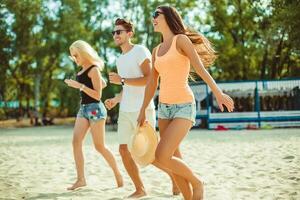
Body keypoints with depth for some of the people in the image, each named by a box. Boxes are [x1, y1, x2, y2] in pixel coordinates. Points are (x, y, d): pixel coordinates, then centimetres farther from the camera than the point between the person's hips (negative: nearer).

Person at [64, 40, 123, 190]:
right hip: (83, 108, 8)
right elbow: (103, 83, 25)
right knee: (76, 141, -6)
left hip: (95, 109, -8)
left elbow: (98, 95, -18)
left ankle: (117, 174, 16)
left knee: (99, 146, -2)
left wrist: (80, 86, -25)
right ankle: (81, 179, -6)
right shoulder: (82, 70, 12)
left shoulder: (94, 70, -12)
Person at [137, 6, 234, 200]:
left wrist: (218, 93, -25)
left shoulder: (181, 40, -5)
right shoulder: (156, 50, 15)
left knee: (162, 157, -17)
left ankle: (196, 183, 5)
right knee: (172, 159, 5)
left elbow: (200, 68, -15)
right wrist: (143, 111, 18)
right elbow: (152, 83, 18)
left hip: (183, 106, -7)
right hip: (164, 108, 7)